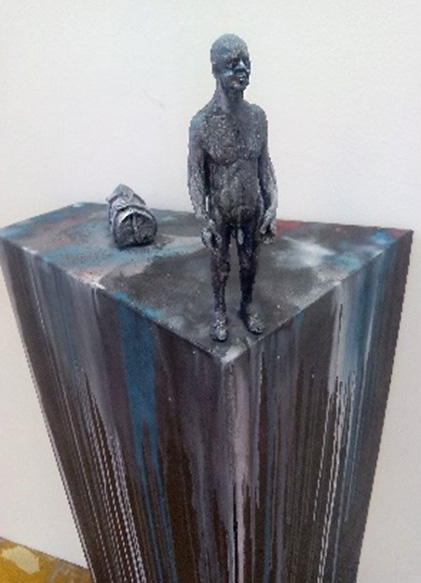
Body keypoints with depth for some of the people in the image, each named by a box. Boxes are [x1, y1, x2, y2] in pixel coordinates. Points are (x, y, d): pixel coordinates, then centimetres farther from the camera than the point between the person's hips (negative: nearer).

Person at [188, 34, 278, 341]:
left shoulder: (258, 115, -6)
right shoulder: (202, 122, -17)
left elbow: (264, 164, 2)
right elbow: (196, 175, -11)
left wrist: (271, 208, 0)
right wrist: (204, 220, -12)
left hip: (252, 208, 3)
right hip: (220, 211, -3)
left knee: (250, 262, 18)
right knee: (220, 265, 15)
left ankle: (247, 306, 43)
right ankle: (220, 311, 39)